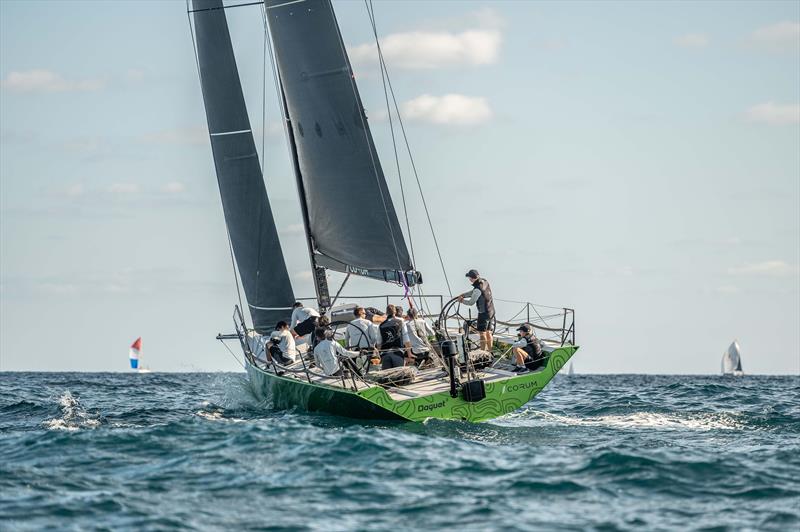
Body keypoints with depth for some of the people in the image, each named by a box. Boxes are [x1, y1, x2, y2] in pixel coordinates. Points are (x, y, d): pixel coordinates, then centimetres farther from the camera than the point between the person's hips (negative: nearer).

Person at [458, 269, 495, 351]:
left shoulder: (478, 289, -25)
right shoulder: (485, 282, 3)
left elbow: (471, 302, -18)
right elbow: (473, 292, 16)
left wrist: (462, 300, -1)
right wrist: (463, 295, 8)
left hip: (484, 313, -9)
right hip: (491, 312, 9)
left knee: (482, 333, -2)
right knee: (488, 333, 15)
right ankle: (489, 351, 21)